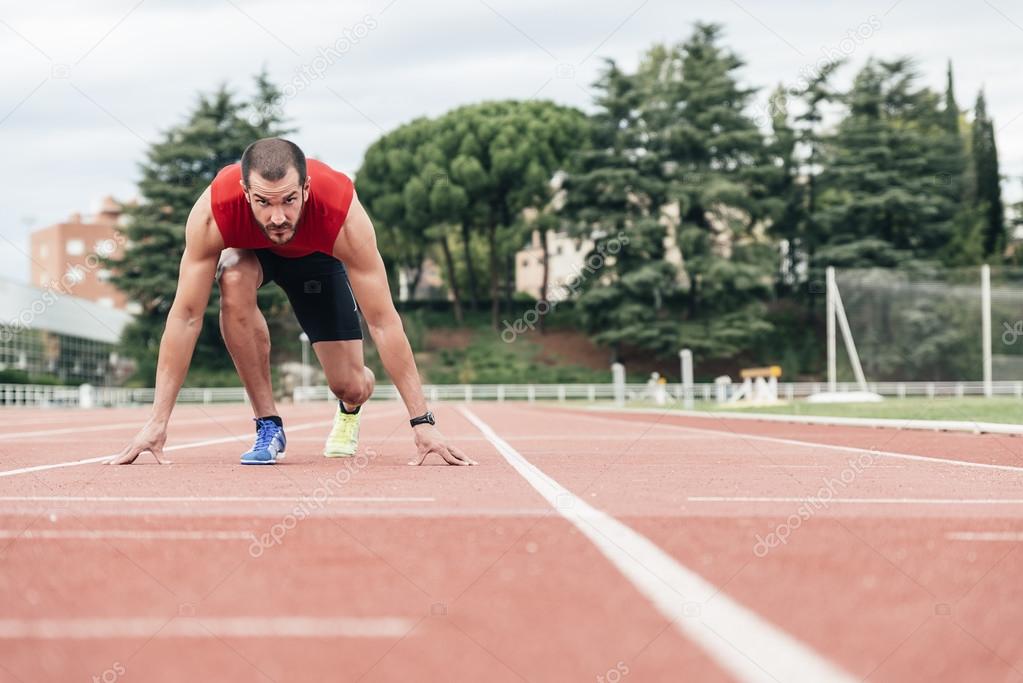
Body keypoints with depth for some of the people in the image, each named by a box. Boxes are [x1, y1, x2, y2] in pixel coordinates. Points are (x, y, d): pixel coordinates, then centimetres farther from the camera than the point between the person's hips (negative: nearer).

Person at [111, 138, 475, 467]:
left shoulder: (344, 214, -42)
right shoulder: (212, 212, -41)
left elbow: (383, 322, -36)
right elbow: (185, 316, -34)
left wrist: (422, 421, -37)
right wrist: (157, 421, -36)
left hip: (316, 255, 0)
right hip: (248, 249, 0)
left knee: (349, 386, -9)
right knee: (235, 282, -37)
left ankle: (350, 409, 33)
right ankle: (268, 424, -18)